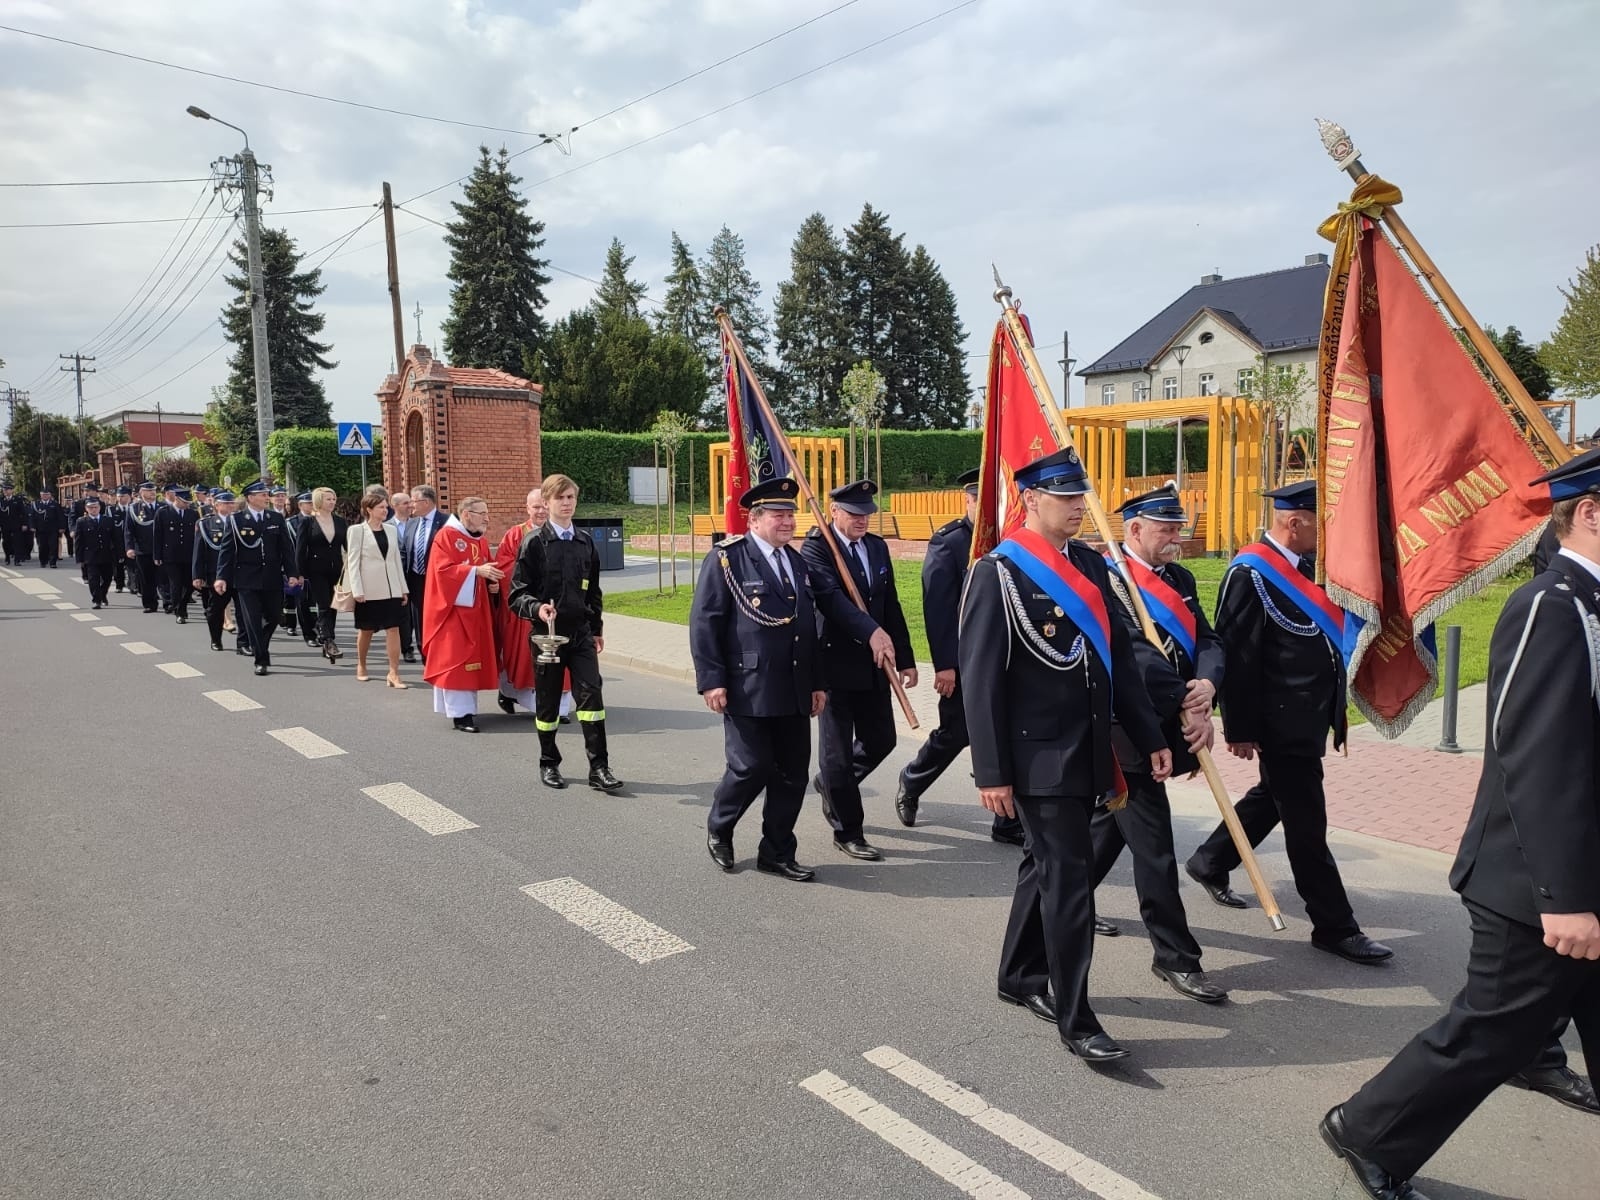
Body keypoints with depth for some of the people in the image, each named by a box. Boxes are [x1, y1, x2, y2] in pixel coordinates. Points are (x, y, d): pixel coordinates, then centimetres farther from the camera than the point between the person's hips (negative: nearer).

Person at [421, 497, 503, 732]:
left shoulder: (481, 541, 13)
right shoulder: (446, 536, -10)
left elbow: (488, 570, 19)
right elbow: (444, 570, -19)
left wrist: (493, 583, -2)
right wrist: (476, 570, -27)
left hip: (476, 609, 8)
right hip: (453, 608, -8)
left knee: (473, 658, 9)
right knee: (456, 659, -8)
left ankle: (467, 707, 17)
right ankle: (460, 713, -7)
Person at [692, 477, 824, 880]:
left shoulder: (797, 561, 15)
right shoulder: (726, 559, -6)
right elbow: (704, 622, -9)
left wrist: (817, 682, 14)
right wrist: (711, 680, -15)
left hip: (794, 692, 6)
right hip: (747, 691, -6)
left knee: (793, 774, 7)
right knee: (752, 767, -4)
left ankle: (777, 853, 22)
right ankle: (718, 829, 25)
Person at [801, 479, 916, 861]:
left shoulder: (877, 546, 10)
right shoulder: (816, 548, -10)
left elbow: (891, 605, 12)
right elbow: (832, 597, -27)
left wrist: (906, 658, 10)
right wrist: (872, 632, -40)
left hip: (875, 664, 7)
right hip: (835, 663, -6)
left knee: (880, 741, 14)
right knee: (838, 750, 3)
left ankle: (831, 783, 41)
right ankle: (847, 832, 16)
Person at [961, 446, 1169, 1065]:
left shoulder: (1090, 563, 9)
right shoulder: (998, 572, -12)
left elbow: (1118, 657, 12)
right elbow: (981, 679, -14)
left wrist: (1150, 737, 10)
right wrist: (992, 772, -16)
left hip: (1089, 752, 7)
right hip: (1040, 757, -7)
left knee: (1045, 866, 18)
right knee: (1069, 879, -4)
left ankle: (1020, 977, 35)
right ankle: (1076, 1019, 9)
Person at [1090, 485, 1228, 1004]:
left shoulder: (1179, 579, 10)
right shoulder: (1106, 579, -15)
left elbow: (1206, 641, 2)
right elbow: (1133, 658, -24)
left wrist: (1206, 685, -19)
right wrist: (1190, 706, -20)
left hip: (1164, 729, 8)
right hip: (1127, 735, -8)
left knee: (1110, 823, 22)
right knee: (1153, 847, -1)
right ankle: (1175, 956, 10)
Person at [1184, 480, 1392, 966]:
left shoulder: (1300, 567, 10)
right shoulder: (1250, 573, -17)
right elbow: (1237, 656, -19)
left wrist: (1332, 711, 18)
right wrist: (1240, 729, -18)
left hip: (1307, 719, 10)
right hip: (1282, 723, -10)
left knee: (1272, 798, 23)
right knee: (1306, 824, 0)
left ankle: (1210, 863, 39)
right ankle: (1334, 926, 12)